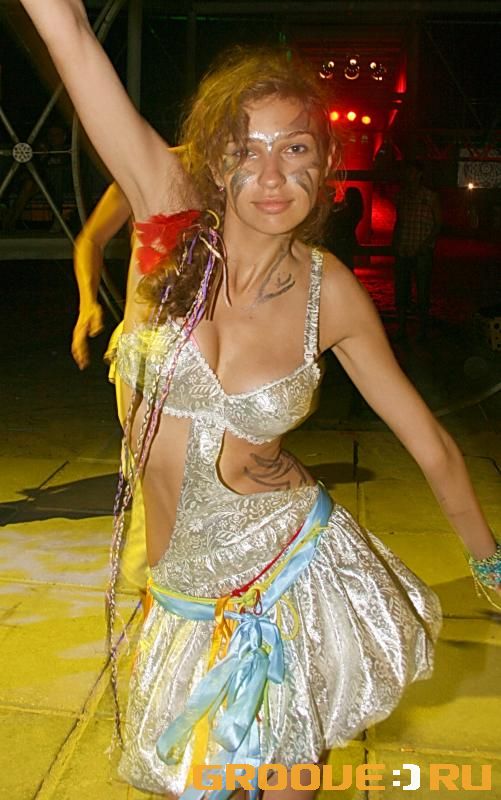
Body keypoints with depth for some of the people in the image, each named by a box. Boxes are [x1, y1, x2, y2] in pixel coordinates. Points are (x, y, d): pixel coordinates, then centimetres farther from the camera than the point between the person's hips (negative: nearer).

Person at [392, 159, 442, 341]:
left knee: (423, 292, -2)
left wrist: (426, 244, -11)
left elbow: (438, 224, 1)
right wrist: (395, 242, 8)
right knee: (401, 291, 7)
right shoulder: (401, 196, 12)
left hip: (422, 253, -4)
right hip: (402, 251, 4)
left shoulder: (430, 197, 0)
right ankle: (401, 329, 16)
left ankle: (423, 331, 6)